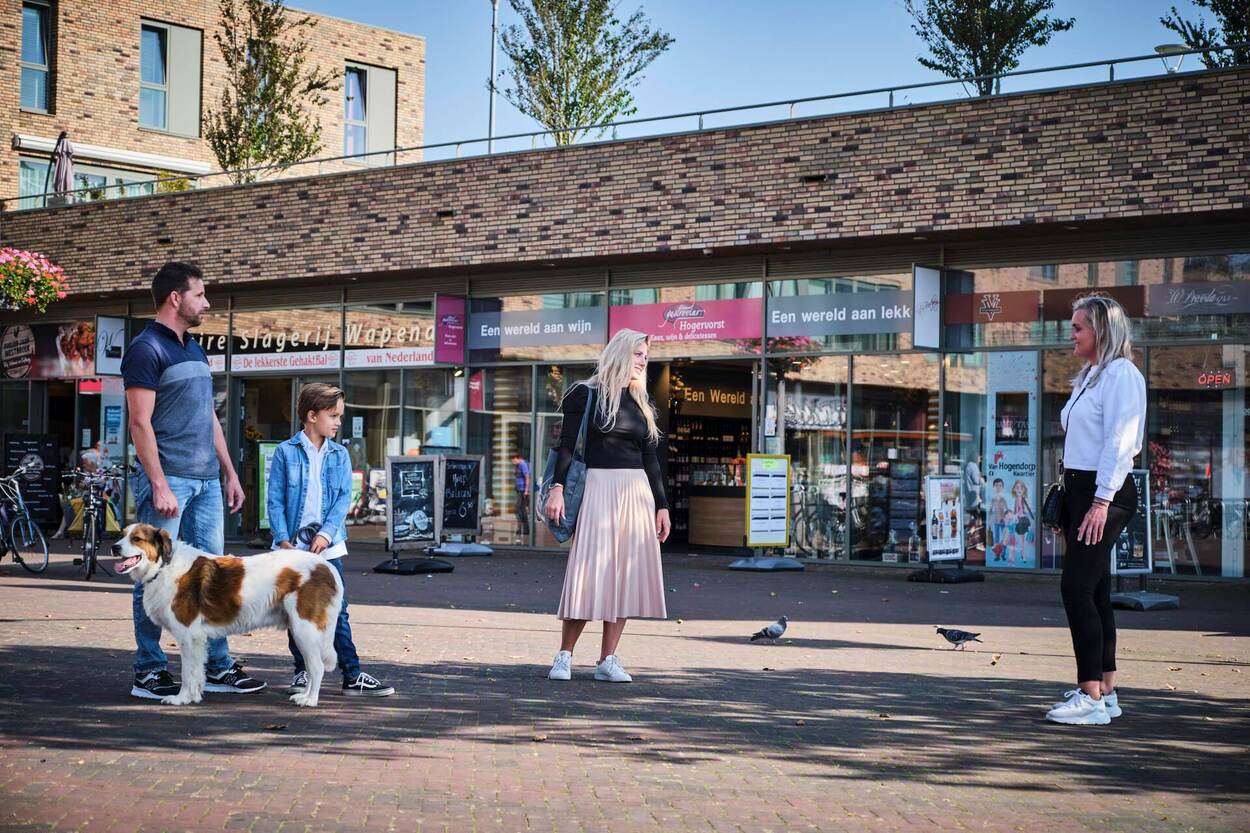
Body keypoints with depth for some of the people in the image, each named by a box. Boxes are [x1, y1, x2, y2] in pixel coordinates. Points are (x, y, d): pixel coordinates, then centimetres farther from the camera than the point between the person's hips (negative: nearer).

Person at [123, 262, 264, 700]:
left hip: (206, 481, 8)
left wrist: (230, 473, 18)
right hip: (169, 479, -8)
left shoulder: (196, 351, 18)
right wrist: (159, 485, -18)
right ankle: (148, 671, 3)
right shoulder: (147, 349, -7)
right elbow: (140, 423, -13)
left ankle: (218, 667, 14)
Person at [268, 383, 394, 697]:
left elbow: (344, 498, 2)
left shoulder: (340, 455, 7)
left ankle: (352, 676, 2)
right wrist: (283, 539, -11)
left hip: (328, 546, 2)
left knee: (338, 612, 1)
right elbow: (274, 499, -2)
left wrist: (326, 533, -11)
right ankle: (302, 673, 18)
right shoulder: (285, 453, -1)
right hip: (294, 547, -2)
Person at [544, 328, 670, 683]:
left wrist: (661, 505, 14)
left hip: (637, 492, 5)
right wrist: (557, 488, -18)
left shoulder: (642, 402, 16)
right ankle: (564, 656, 1)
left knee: (627, 576, 1)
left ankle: (607, 661, 6)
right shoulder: (587, 394, 0)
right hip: (599, 488, -5)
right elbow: (567, 445, -5)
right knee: (589, 572, -9)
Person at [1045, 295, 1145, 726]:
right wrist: (1071, 500, 18)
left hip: (1106, 492, -10)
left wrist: (1101, 501, -23)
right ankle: (1106, 692, 14)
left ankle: (1092, 697, -15)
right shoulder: (1089, 376, 19)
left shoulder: (1121, 374, -11)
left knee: (1077, 588, -15)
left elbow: (1119, 441, -18)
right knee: (1093, 592, 10)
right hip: (1080, 488, 10)